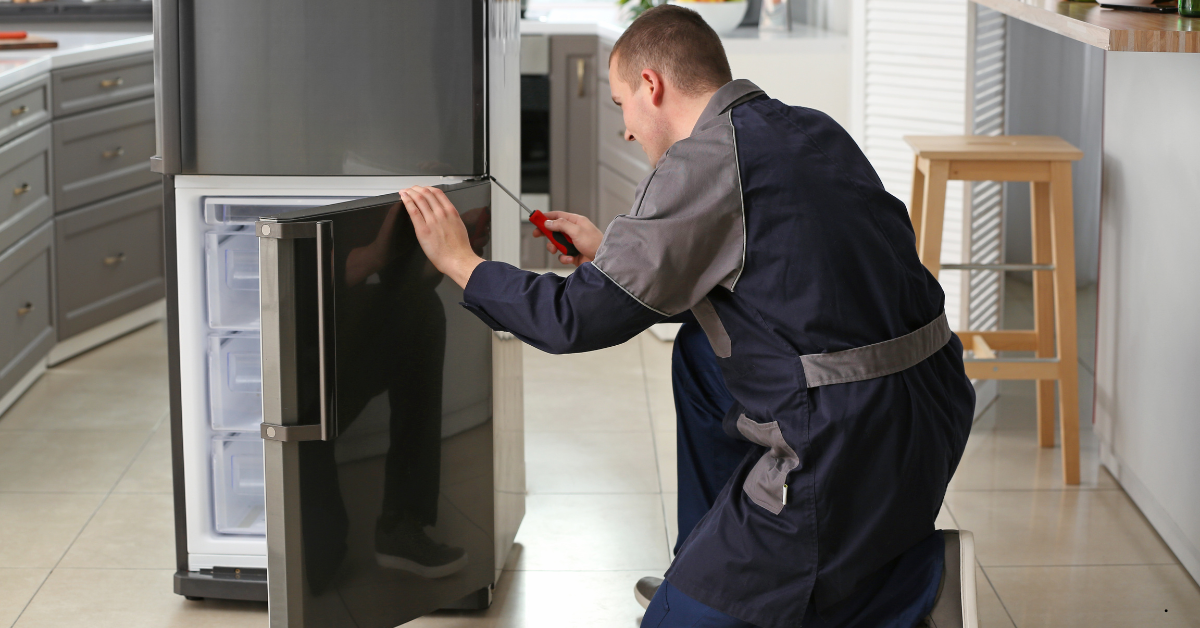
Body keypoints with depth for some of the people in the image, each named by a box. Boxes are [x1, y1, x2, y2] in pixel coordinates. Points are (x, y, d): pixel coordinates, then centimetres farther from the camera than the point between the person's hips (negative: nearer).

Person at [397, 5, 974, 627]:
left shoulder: (706, 160, -12)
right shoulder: (813, 131, 14)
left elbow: (579, 319, -10)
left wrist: (460, 262, 5)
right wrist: (607, 249, 38)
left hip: (848, 456, -9)